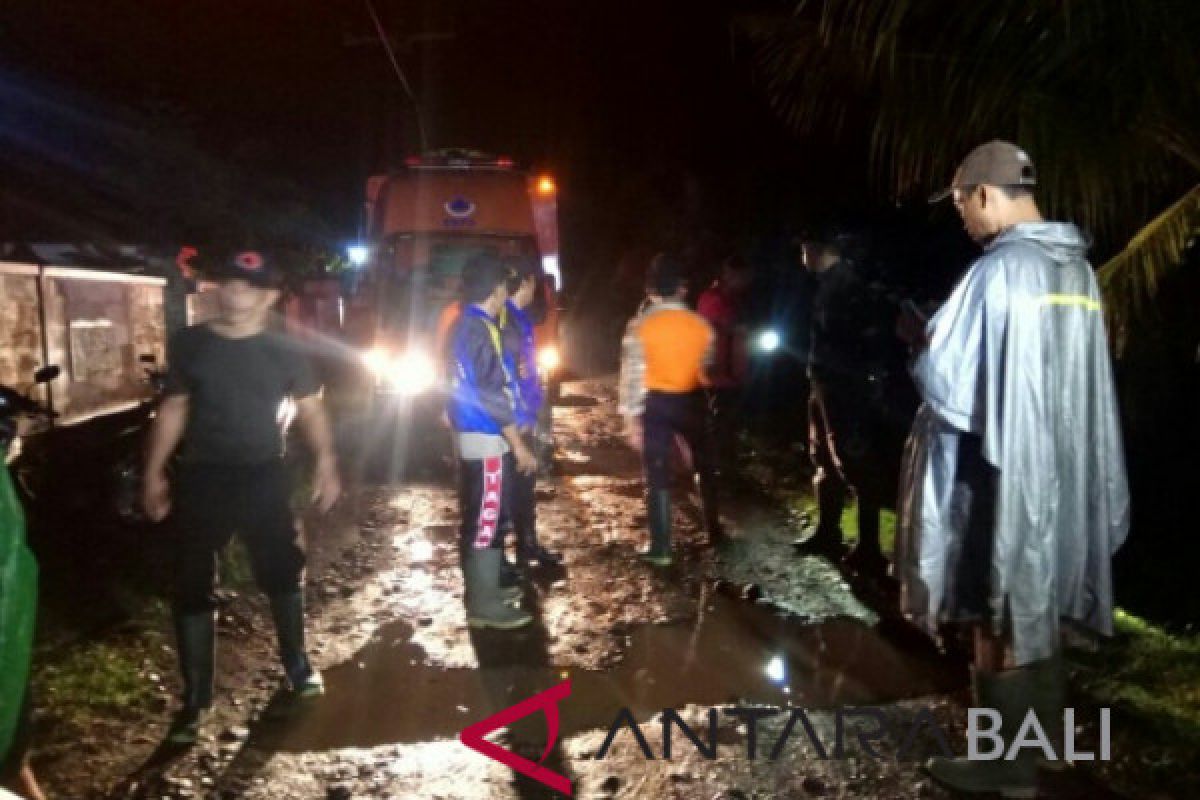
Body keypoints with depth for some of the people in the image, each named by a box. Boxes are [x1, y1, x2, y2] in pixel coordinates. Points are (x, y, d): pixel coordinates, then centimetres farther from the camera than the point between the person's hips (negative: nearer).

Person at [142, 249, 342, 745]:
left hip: (263, 476, 0)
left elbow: (310, 409, 2)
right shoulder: (188, 345, 1)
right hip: (201, 477, 0)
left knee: (283, 573, 13)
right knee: (193, 587, 2)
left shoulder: (285, 352, -2)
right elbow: (173, 408, 9)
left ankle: (296, 664, 36)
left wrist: (325, 463, -10)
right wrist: (154, 471, 6)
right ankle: (195, 699, 15)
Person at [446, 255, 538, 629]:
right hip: (487, 437, -10)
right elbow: (492, 395, -21)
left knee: (478, 517, 16)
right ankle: (484, 604, 5)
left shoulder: (463, 325, 12)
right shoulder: (482, 328, -18)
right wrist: (519, 445, -17)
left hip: (471, 433, 10)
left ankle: (483, 588, 27)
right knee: (487, 519, -3)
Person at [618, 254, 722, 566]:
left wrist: (631, 417, -10)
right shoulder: (701, 324, -5)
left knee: (658, 475, 3)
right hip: (691, 400, 3)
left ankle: (661, 548, 6)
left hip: (656, 404, -2)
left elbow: (632, 375, -14)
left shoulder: (640, 326, -13)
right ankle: (714, 529, 34)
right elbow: (707, 368, 4)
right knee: (705, 465, 21)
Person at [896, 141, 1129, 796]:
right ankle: (1042, 737, 34)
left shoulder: (998, 271, -19)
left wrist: (920, 340, 1)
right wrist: (944, 335, 14)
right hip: (1060, 471, 8)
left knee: (1001, 617, 4)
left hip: (1003, 476, -8)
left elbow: (949, 385, -18)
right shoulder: (1076, 267, 6)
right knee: (1040, 605, 20)